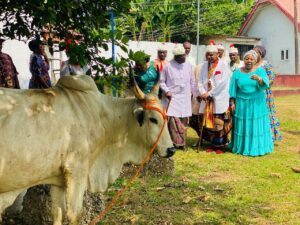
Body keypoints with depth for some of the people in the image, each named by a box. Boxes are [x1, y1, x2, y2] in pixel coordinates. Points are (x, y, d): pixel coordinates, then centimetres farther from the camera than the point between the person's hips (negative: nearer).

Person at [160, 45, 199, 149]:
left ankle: (182, 143, 16)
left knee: (184, 121, 5)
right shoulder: (168, 66, -5)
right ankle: (175, 143, 0)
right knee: (172, 120, -11)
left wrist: (197, 94, 14)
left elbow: (192, 82, 13)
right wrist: (166, 91, -10)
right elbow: (161, 81, 3)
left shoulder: (188, 65, 5)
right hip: (172, 98, -3)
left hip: (185, 98, 3)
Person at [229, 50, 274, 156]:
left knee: (257, 126, 3)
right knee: (243, 126, 5)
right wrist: (232, 103, -2)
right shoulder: (237, 72, 2)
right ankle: (242, 147, 15)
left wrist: (258, 78, -34)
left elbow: (265, 84, -15)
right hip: (242, 104, 1)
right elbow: (233, 89, 4)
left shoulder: (260, 71, -1)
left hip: (257, 103, 0)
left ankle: (257, 148, 12)